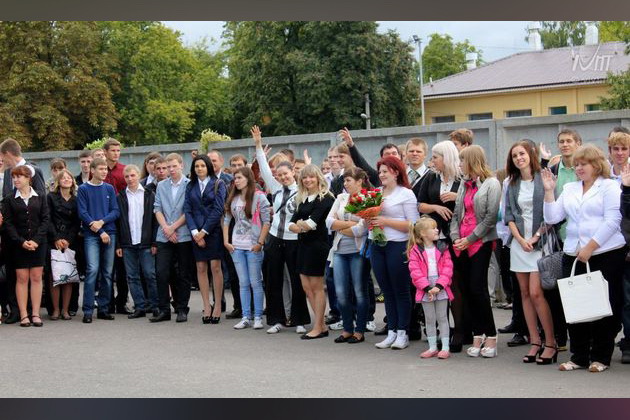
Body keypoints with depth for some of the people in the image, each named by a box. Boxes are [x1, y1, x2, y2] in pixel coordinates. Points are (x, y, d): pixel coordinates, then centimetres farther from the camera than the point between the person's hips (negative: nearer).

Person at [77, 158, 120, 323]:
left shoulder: (109, 189, 11)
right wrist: (100, 231, -10)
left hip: (109, 233, 4)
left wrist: (101, 222, -12)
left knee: (107, 272, 5)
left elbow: (115, 211, 6)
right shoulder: (83, 189, 2)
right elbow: (82, 213, -4)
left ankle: (103, 308, 12)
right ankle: (88, 311, -9)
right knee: (93, 270, -13)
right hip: (91, 235, -4)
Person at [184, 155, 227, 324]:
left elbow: (218, 209, -7)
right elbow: (187, 210, 5)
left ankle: (217, 306, 1)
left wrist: (204, 231, -10)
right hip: (197, 232, 3)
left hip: (213, 230, -3)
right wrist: (195, 232, -8)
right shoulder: (190, 186, 12)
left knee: (215, 267, -5)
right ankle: (206, 306, 5)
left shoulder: (218, 184, 0)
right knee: (201, 268, 2)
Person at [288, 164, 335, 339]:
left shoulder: (325, 198, -9)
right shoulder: (302, 199, 15)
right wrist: (300, 227, -12)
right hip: (303, 245, 8)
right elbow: (292, 224, 8)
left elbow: (313, 222, -18)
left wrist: (302, 224, -1)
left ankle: (318, 328, 4)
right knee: (307, 287, 7)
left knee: (316, 287, -2)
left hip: (317, 244, -8)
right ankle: (322, 325, 14)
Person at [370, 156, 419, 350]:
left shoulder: (406, 194, -5)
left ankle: (402, 333, 8)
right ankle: (391, 332, 16)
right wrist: (370, 220, -1)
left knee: (401, 291, 2)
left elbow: (413, 225, -11)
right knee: (387, 292, 10)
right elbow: (371, 216, 22)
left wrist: (386, 221, -15)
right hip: (378, 246, 6)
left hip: (398, 246, -6)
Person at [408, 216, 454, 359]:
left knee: (442, 318, 5)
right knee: (429, 319, 9)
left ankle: (445, 348, 9)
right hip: (425, 290, 0)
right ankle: (432, 347, 18)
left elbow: (447, 268, -4)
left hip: (441, 289, 0)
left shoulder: (442, 248, 2)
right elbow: (415, 271, -9)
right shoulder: (415, 251, -3)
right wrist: (427, 288, -16)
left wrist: (439, 286, -15)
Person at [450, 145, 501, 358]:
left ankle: (491, 336, -1)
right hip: (462, 244, 7)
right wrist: (455, 237, 0)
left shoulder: (491, 184, -5)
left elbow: (491, 217, -12)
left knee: (477, 288, -10)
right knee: (466, 289, 4)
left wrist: (470, 239, -13)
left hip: (481, 242, -7)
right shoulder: (464, 184, 16)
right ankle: (478, 336, 11)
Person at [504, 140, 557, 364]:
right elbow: (509, 215, 9)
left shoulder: (544, 179, -3)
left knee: (536, 293, -13)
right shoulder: (512, 185, 12)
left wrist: (537, 237, -11)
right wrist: (520, 239, -4)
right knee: (525, 293, 5)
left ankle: (551, 343, -3)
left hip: (539, 242, -5)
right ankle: (535, 342, 11)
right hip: (519, 242, 5)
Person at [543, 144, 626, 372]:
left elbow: (612, 221, -11)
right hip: (573, 256, 5)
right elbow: (552, 217, 10)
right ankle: (579, 356, 14)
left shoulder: (609, 187, 0)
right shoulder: (569, 189, 16)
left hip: (606, 254, -5)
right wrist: (549, 191, 0)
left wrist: (590, 247, -15)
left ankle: (601, 357, 10)